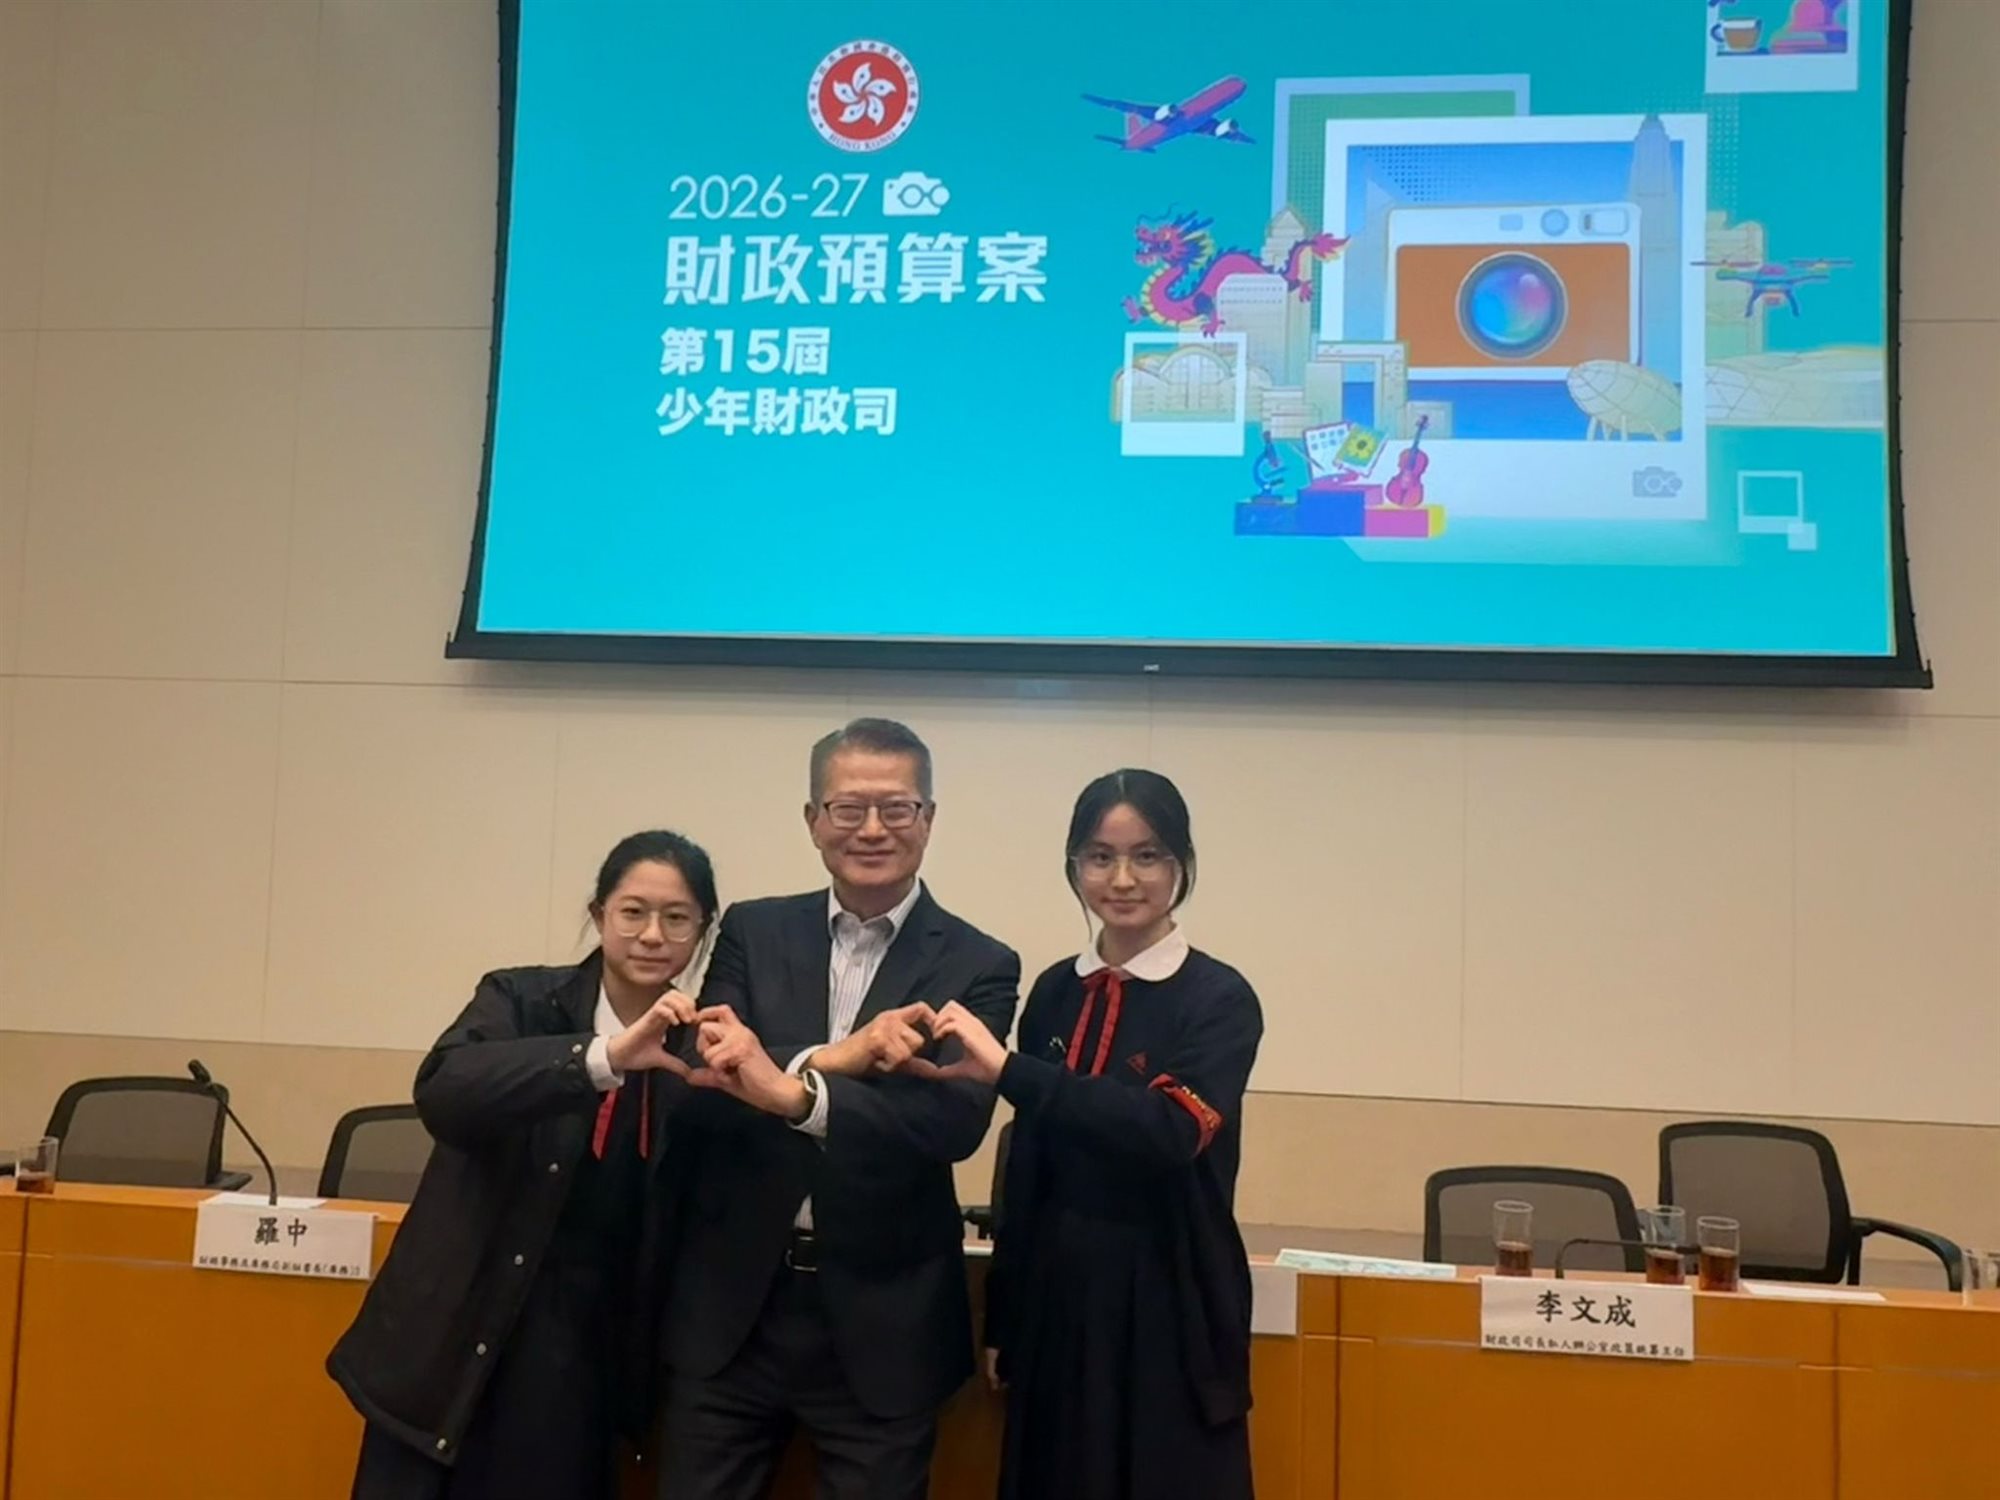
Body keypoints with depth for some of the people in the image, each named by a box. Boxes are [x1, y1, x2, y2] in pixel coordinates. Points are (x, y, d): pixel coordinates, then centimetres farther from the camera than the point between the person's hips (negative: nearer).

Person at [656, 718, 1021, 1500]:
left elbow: (958, 1121, -18)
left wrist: (796, 1092, -32)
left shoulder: (978, 966, -3)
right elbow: (698, 1087, -7)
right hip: (732, 1303, 2)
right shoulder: (752, 931, 4)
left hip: (882, 1320, -2)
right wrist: (832, 1057, -22)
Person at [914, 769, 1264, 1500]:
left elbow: (1169, 1130, -25)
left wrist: (1006, 1070, -29)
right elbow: (1029, 1165, 10)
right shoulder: (1055, 992, 6)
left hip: (1166, 1305, -4)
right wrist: (1002, 1318, 11)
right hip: (1058, 1300, 4)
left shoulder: (1219, 999, -8)